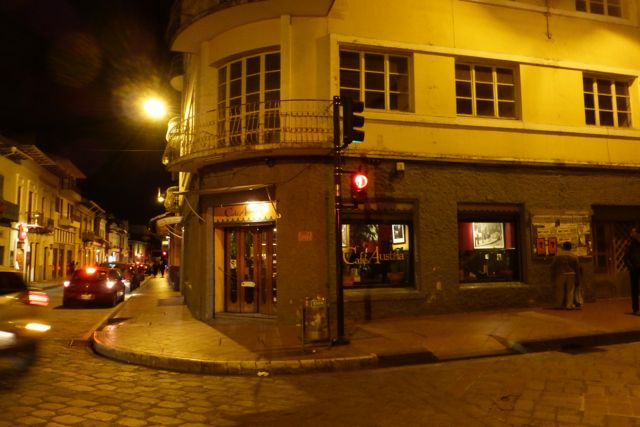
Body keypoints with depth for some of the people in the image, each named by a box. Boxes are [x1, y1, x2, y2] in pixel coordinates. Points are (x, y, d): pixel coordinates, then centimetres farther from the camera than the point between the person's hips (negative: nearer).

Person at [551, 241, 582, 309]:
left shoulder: (558, 255, -4)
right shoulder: (574, 257, 3)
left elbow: (553, 266, -3)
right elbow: (577, 269, 6)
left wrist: (553, 276, 6)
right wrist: (578, 279, 12)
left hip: (560, 275, -1)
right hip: (571, 275, 1)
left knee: (560, 290, 5)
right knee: (570, 290, 6)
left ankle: (559, 305, 10)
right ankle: (569, 305, 4)